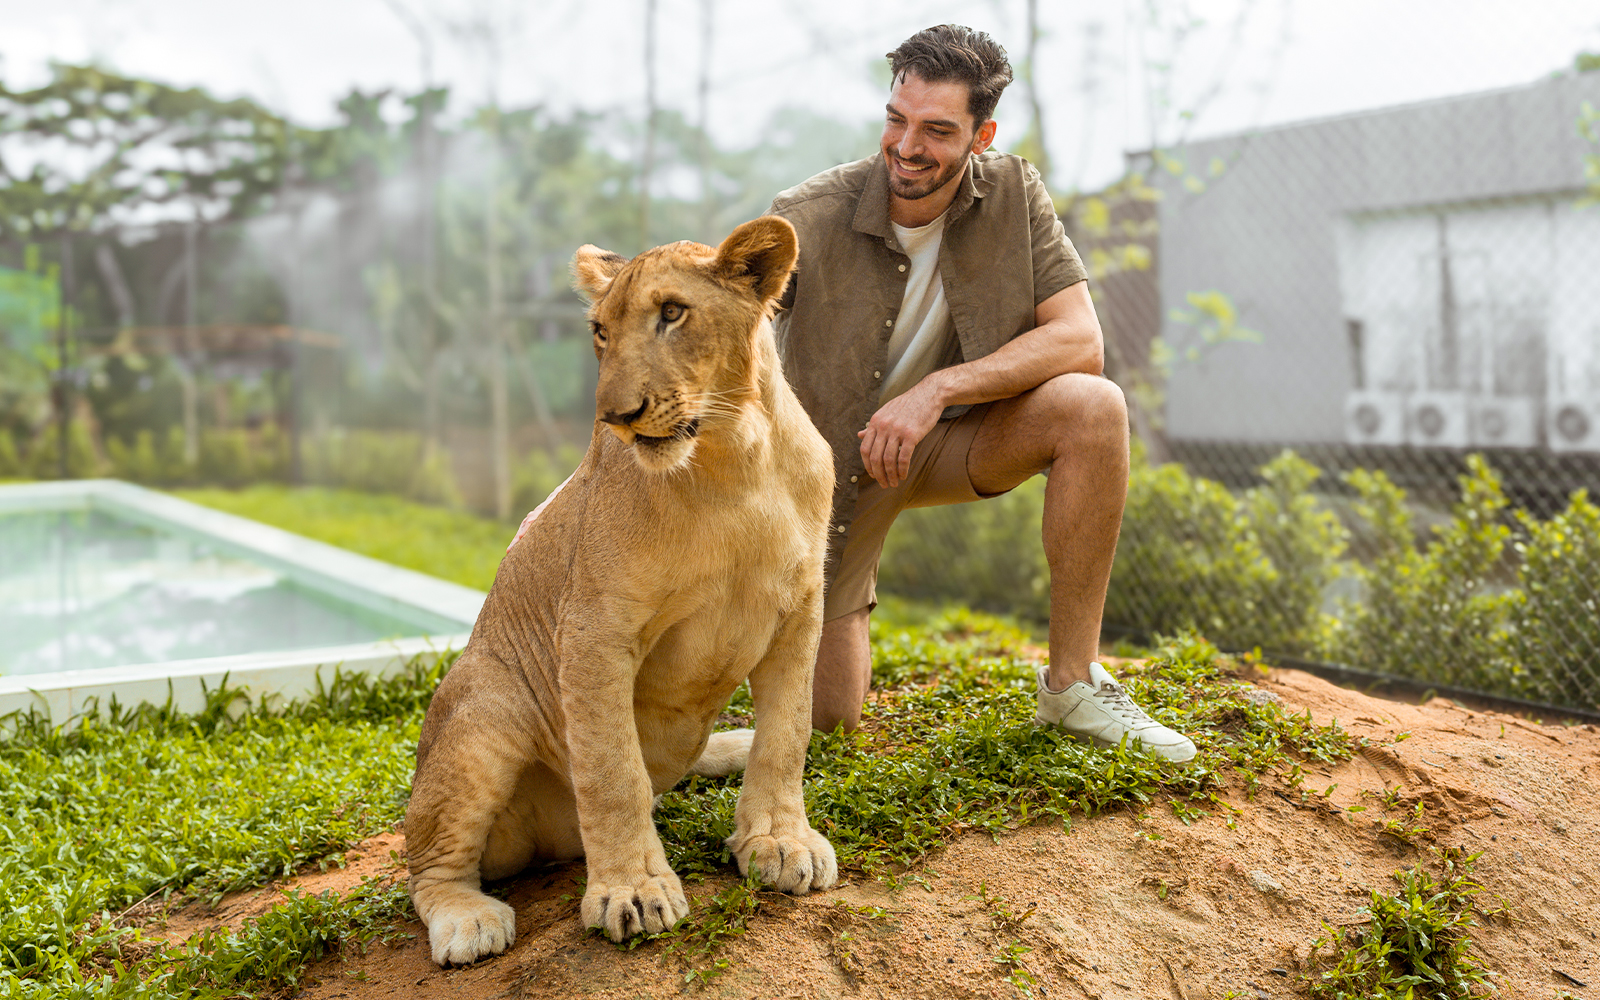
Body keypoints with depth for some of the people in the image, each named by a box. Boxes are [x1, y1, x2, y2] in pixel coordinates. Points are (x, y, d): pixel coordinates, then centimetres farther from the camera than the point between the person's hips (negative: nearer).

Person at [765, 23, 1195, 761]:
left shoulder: (1012, 194, -14)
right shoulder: (809, 218, -21)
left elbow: (1079, 339, -20)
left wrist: (938, 390, -31)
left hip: (945, 442, 2)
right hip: (833, 456, -2)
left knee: (1093, 409, -29)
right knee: (825, 715, -5)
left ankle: (1073, 683, -17)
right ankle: (837, 619, 35)